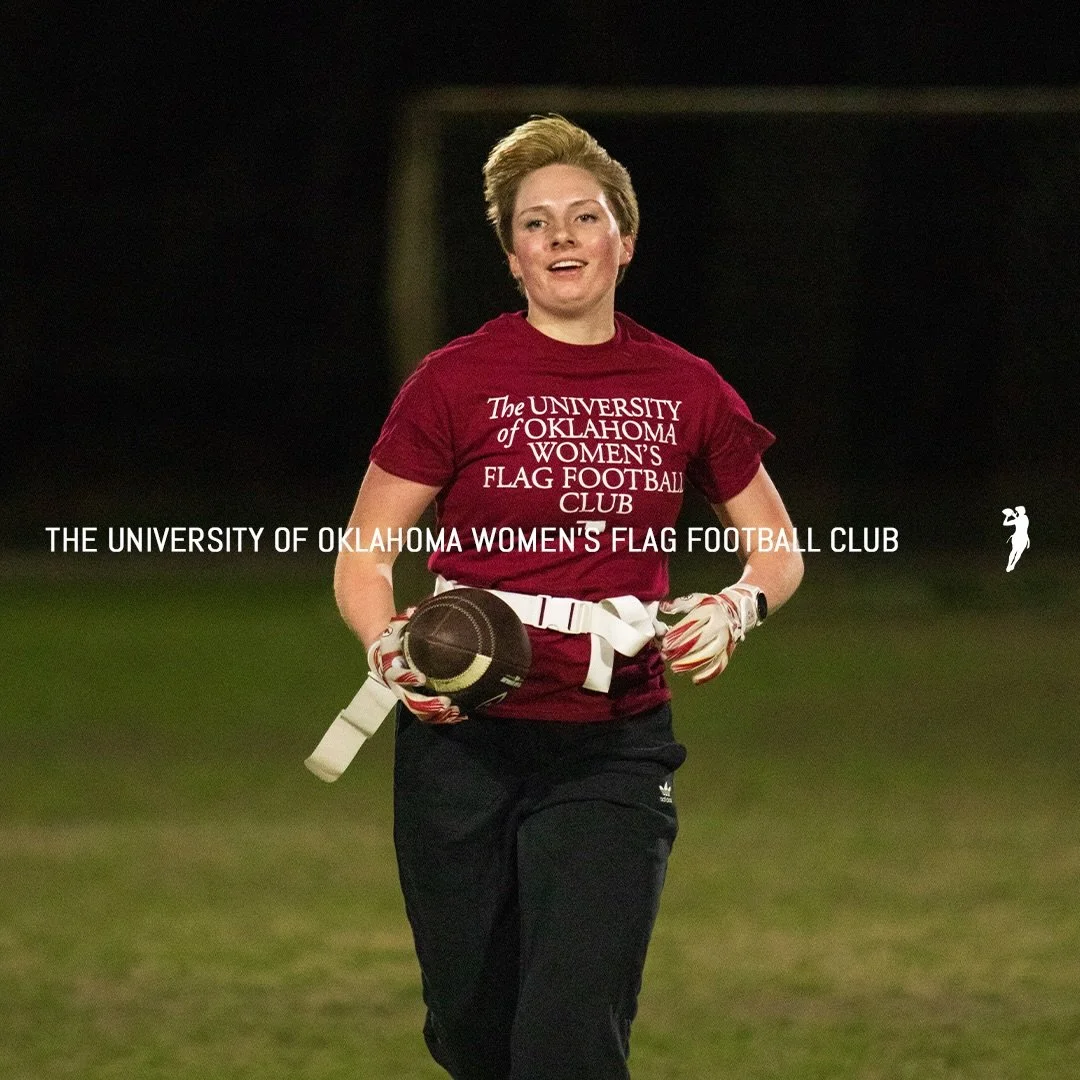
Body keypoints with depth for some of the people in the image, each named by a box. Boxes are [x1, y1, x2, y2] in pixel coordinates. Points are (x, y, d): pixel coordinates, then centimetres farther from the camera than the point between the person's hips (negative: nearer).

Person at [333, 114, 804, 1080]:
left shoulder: (684, 391, 3)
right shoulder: (457, 382, -4)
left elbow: (779, 549, 15)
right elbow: (363, 559, 0)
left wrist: (733, 610, -7)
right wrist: (390, 647, -20)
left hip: (615, 748, 1)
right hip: (465, 738, -1)